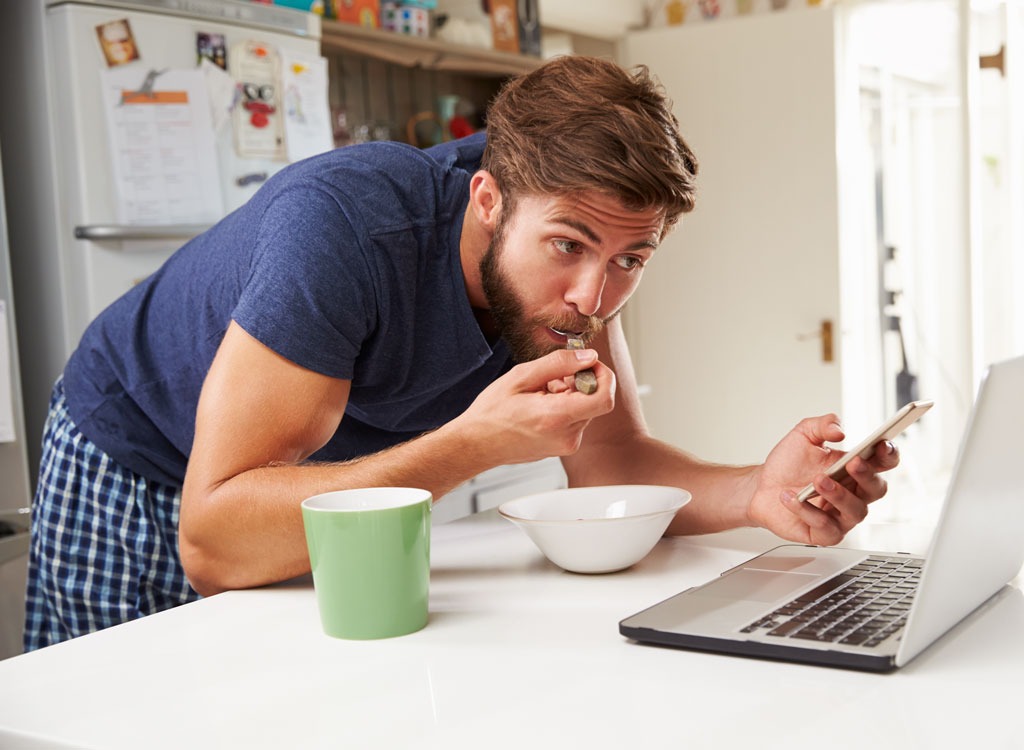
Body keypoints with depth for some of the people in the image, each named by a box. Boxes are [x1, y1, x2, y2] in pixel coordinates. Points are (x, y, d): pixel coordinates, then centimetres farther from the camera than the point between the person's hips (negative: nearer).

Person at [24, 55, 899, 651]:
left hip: (329, 484, 5)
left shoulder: (570, 223, -19)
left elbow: (611, 463, -14)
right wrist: (473, 444, -49)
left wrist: (759, 492, -34)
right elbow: (211, 542, -42)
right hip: (138, 472, -5)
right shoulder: (343, 224, -40)